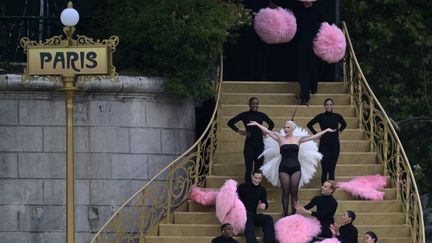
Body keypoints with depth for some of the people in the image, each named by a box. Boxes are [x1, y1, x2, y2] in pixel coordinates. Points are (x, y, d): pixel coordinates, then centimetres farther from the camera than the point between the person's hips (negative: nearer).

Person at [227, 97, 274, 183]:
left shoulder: (261, 115, 6)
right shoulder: (245, 115, -1)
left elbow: (271, 124, 24)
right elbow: (230, 123, 3)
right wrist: (238, 131, -3)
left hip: (259, 144, 2)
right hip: (249, 144, -2)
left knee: (258, 168, 5)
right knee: (248, 168, -1)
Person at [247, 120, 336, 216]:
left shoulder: (298, 139, 7)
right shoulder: (280, 138, 5)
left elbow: (313, 137, 9)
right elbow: (268, 131, 0)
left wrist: (326, 131, 8)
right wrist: (256, 124, -6)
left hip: (295, 168, 1)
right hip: (284, 168, -1)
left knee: (294, 193, 2)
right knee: (285, 193, 1)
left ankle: (294, 214, 7)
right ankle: (285, 214, 6)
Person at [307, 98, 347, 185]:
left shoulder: (337, 116, 3)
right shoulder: (321, 116, -3)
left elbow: (344, 124, 24)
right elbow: (309, 125, 10)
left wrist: (339, 131, 10)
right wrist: (316, 133, 2)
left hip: (335, 145, 2)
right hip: (324, 145, -2)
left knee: (332, 168, 5)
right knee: (325, 168, -5)